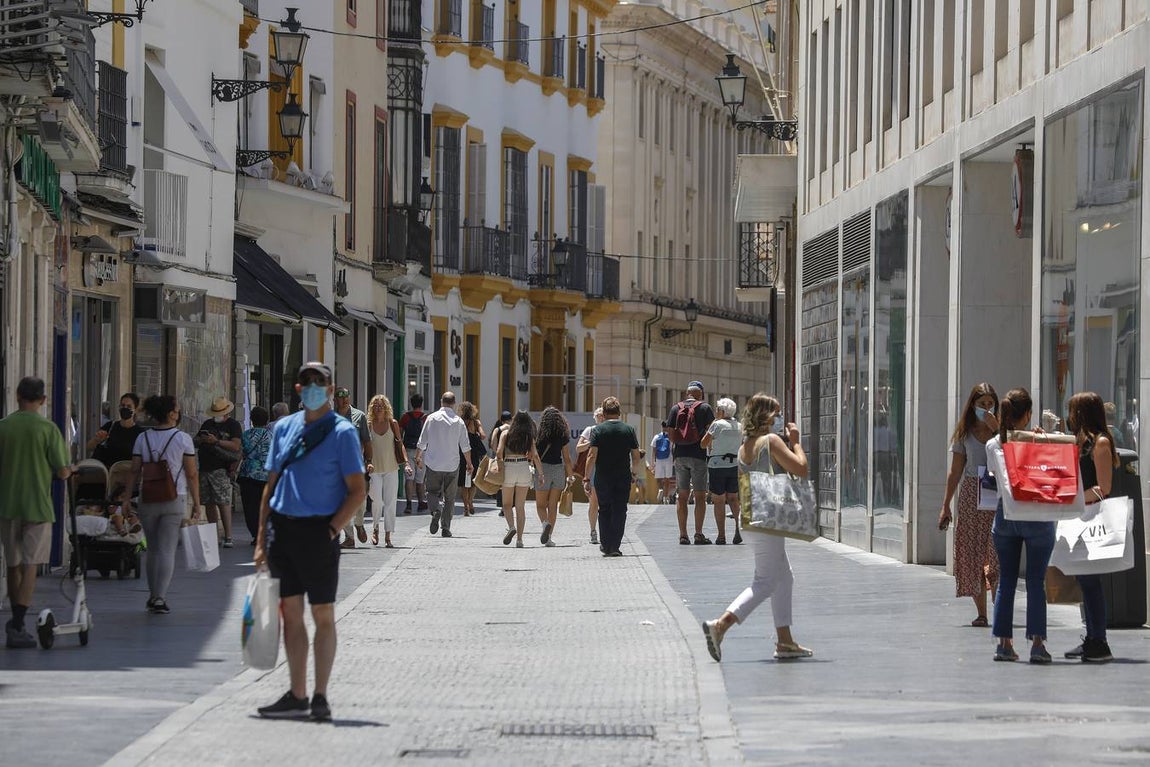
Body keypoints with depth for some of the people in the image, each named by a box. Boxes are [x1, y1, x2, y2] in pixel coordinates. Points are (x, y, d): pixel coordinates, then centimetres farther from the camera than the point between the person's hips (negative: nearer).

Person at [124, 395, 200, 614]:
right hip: (174, 501, -3)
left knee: (152, 550, 14)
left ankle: (153, 596, 21)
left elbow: (134, 472, 2)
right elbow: (192, 474, -5)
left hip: (148, 501, 3)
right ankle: (159, 597, -12)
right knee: (167, 551, -3)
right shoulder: (182, 439, -6)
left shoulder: (143, 438, 2)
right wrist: (196, 501, 2)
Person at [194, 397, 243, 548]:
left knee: (223, 503, -13)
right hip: (205, 468, 7)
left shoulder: (233, 425, 2)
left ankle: (228, 537, -14)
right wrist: (200, 440, -1)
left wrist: (216, 441, -18)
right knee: (209, 503, 6)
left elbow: (236, 446, -11)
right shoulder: (207, 424, 21)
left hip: (221, 469, -7)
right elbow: (195, 441, 22)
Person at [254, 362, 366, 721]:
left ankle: (320, 697, 6)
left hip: (318, 531, -5)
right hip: (282, 528, 5)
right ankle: (296, 696, 13)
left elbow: (357, 491, -6)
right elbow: (271, 484, 15)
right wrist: (261, 538, 10)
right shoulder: (283, 428, 12)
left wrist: (330, 531, -15)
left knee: (323, 616, 1)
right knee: (291, 613, 7)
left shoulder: (342, 432, -4)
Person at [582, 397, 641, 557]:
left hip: (602, 478, -1)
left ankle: (606, 544, 18)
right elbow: (637, 457, 3)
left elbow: (592, 456, -11)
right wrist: (635, 474, 19)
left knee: (604, 510, 14)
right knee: (620, 511, 5)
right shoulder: (629, 430, 1)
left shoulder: (598, 430, -5)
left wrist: (587, 478, -7)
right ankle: (615, 547, -1)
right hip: (623, 478, 1)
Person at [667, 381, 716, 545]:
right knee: (700, 496, 1)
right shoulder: (704, 407, -3)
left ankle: (683, 535, 3)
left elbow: (671, 435, 3)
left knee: (682, 496, 6)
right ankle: (699, 534, -4)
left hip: (680, 456, 3)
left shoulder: (676, 408, 5)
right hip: (698, 456, -3)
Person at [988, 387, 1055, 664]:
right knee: (1036, 580, 1)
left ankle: (1004, 642, 10)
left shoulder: (992, 445, -1)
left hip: (1004, 515, 4)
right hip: (1036, 517, -4)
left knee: (1006, 580, 11)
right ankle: (1037, 642, -4)